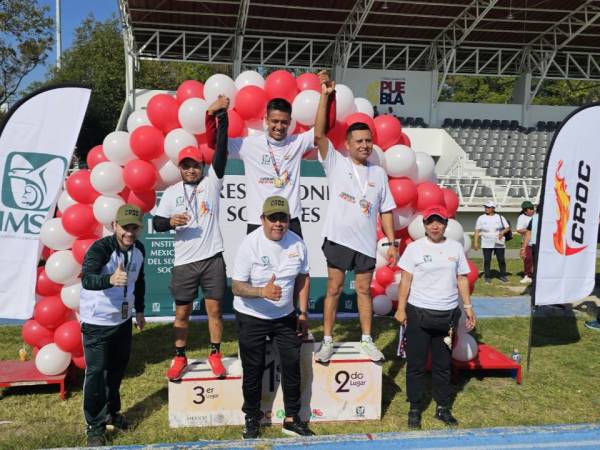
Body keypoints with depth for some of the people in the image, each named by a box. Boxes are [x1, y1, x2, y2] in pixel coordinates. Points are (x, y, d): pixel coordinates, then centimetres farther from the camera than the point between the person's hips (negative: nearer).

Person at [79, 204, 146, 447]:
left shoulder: (139, 249, -5)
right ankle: (95, 426, 15)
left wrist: (139, 310, 15)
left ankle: (111, 411, 40)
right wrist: (111, 279, -63)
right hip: (96, 321, -6)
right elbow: (87, 279, -43)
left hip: (123, 319, 6)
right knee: (96, 371, -1)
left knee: (118, 367, 19)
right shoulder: (99, 248, -26)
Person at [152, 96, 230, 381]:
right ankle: (179, 357, 24)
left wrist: (221, 115, -17)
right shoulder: (171, 192, 6)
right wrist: (170, 221, -17)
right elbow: (156, 223, 6)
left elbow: (221, 152, -10)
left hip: (212, 258, -1)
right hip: (184, 262, 1)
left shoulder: (211, 183, 1)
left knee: (214, 309, 5)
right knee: (182, 313, 10)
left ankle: (215, 355, 20)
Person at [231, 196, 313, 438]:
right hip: (252, 318, -3)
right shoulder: (250, 244, -20)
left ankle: (292, 419, 25)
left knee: (292, 364, 8)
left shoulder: (297, 243, -7)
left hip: (286, 317, 4)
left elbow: (303, 278, 7)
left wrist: (303, 313, 5)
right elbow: (237, 287, -20)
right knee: (253, 369, 8)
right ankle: (252, 419, 29)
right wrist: (263, 292, -38)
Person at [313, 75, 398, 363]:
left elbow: (386, 210, 10)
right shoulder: (336, 163, 0)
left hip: (366, 242, 3)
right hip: (338, 238, -2)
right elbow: (318, 135, -12)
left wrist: (392, 242, 4)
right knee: (334, 289, 4)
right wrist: (325, 96, -13)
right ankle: (327, 341, 15)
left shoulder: (379, 173, 9)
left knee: (364, 290, 11)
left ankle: (367, 341, 23)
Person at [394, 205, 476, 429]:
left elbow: (462, 278, 11)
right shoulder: (415, 247, -2)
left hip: (448, 314, 3)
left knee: (443, 364, 12)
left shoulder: (455, 247, 7)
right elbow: (406, 279, -3)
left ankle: (443, 407, 25)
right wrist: (401, 309, -7)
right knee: (416, 363, 5)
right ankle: (415, 408, 17)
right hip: (418, 313, -2)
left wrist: (468, 306, 7)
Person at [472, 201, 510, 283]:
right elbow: (477, 231, 2)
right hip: (486, 244, 0)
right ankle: (487, 277, 8)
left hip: (499, 243, 0)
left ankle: (503, 276, 15)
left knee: (501, 260, 2)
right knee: (487, 260, -1)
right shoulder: (481, 218, 4)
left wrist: (503, 232, -19)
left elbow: (508, 227, 2)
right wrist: (475, 242, -6)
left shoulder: (500, 217, 4)